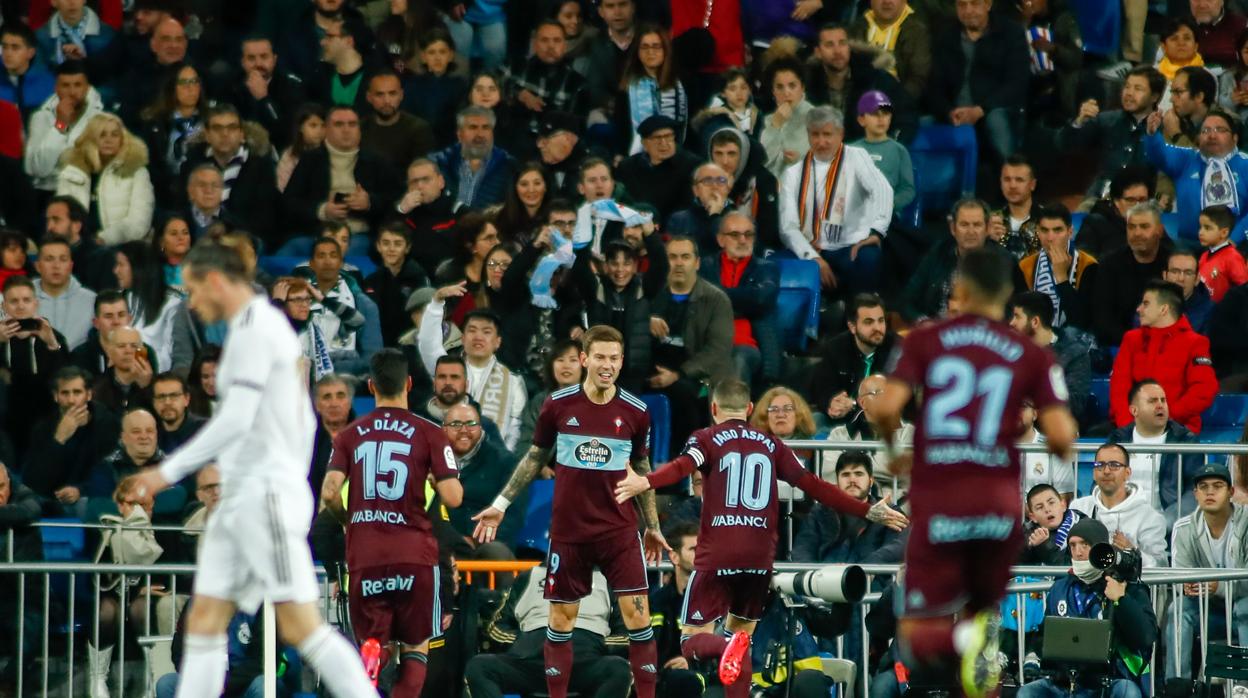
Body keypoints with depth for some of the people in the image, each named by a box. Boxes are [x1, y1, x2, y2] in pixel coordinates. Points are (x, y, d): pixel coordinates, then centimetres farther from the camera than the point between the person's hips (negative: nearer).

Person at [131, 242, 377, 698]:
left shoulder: (255, 328, -11)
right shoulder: (268, 326, 20)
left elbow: (235, 420, -20)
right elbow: (304, 424, 23)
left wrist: (170, 471, -15)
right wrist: (296, 485, 25)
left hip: (265, 497, -10)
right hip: (241, 501, 10)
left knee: (301, 627, -13)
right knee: (205, 622, 5)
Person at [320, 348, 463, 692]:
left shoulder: (350, 435, 6)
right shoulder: (429, 434, 0)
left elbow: (329, 492, -5)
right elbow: (452, 497, -8)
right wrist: (442, 481, 15)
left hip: (364, 554, 1)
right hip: (414, 552, -1)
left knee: (373, 642, 11)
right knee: (417, 645, 13)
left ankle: (370, 654, -26)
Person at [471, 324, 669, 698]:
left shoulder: (635, 411, -2)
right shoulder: (559, 405, -4)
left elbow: (642, 469, 10)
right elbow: (535, 457, 9)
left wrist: (652, 526, 14)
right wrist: (501, 503, 7)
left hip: (619, 530, 0)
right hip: (568, 530, 0)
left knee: (637, 613, -8)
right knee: (561, 620, 4)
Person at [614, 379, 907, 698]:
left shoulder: (707, 439, 4)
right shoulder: (770, 444, 13)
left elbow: (682, 467, -18)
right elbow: (813, 485, 8)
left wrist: (645, 482, -36)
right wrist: (867, 511, 12)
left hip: (718, 557, -3)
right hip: (760, 559, 3)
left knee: (693, 641, 2)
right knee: (739, 634, 21)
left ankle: (726, 646, -32)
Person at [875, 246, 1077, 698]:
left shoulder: (923, 340, 2)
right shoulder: (1033, 356, 3)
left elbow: (887, 409, -10)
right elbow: (1060, 436, -6)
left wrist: (893, 451, 11)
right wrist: (1061, 446, 18)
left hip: (938, 503, -2)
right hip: (999, 503, 2)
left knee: (918, 634, 5)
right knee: (983, 607, 23)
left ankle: (963, 639, -26)